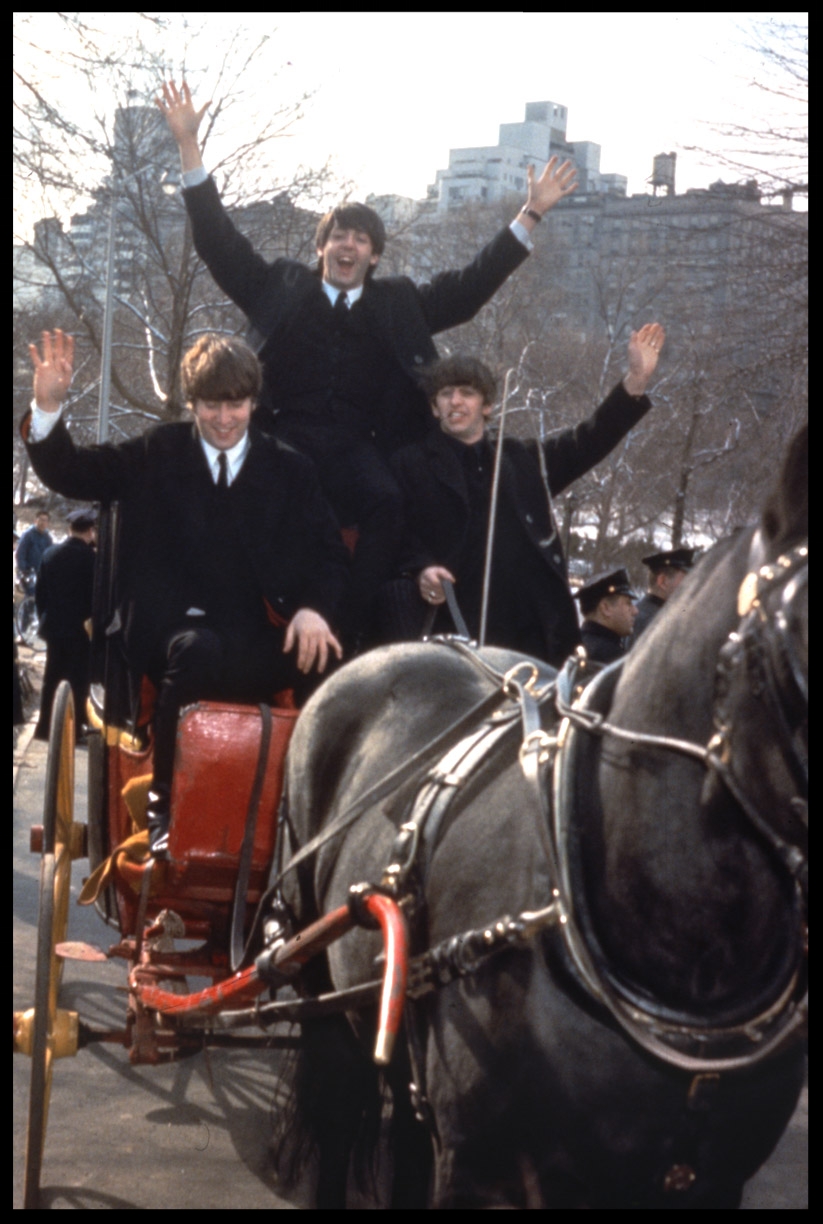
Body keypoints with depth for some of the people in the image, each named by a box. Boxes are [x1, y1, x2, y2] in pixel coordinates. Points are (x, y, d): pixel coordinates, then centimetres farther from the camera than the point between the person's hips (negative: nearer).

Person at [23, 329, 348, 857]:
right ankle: (165, 804, -27)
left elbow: (330, 553, 8)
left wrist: (313, 608, -14)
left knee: (327, 663, -32)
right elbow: (70, 473, 7)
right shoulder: (158, 455, 10)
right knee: (197, 650, -39)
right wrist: (49, 407, -12)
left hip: (261, 642, 1)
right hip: (178, 631, -1)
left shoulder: (291, 470, 13)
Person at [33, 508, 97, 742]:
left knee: (50, 678, 13)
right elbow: (96, 593, -11)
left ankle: (44, 727, 16)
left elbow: (40, 592, 7)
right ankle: (76, 729, 0)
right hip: (79, 627, -5)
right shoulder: (90, 557, -14)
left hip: (53, 625, 5)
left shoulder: (51, 554, 3)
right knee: (79, 680, 1)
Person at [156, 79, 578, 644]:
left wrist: (532, 214, 16)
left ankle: (352, 630, -30)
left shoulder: (400, 303, 23)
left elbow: (473, 284, 21)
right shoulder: (280, 288, 20)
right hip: (285, 435, 0)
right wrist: (189, 144, 11)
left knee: (386, 502, -31)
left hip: (358, 446, 1)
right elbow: (218, 240, 17)